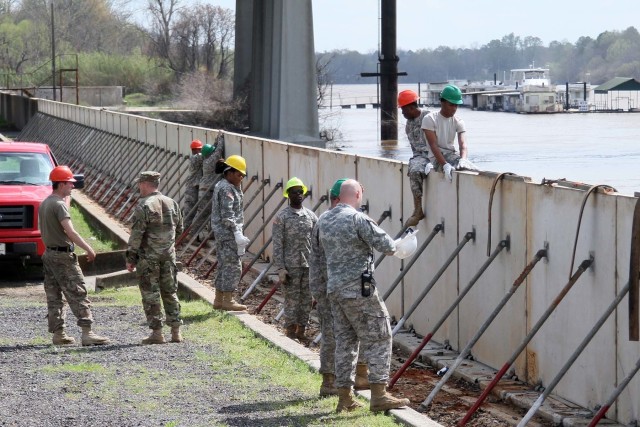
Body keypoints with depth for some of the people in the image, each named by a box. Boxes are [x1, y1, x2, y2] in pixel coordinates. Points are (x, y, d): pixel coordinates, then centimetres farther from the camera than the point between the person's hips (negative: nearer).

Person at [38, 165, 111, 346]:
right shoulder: (59, 205, -16)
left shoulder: (44, 204, 13)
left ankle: (58, 334, 12)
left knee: (54, 297, 10)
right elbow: (70, 231, -23)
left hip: (48, 253, 9)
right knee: (78, 294, -9)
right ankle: (87, 333, -14)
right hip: (63, 255, -9)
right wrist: (89, 249, -19)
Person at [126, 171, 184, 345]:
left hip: (148, 257, -6)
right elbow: (179, 229, 14)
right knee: (170, 292, 13)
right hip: (169, 255, 6)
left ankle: (157, 333, 0)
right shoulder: (172, 203, 6)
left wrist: (130, 258, -10)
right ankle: (176, 332, 12)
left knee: (151, 294, 1)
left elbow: (136, 234, -15)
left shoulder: (143, 206, -13)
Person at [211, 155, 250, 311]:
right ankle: (228, 301, -4)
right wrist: (237, 233, -23)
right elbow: (227, 216, -22)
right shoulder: (226, 189, -16)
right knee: (233, 266, -6)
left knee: (224, 266, 14)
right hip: (228, 234, -11)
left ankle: (219, 300, 19)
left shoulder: (225, 186, 16)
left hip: (222, 234, 11)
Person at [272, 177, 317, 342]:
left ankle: (301, 332, 17)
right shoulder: (282, 217, -4)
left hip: (309, 266, 4)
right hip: (291, 266, -4)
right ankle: (290, 333, 9)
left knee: (307, 301, 7)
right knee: (292, 301, 0)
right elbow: (277, 245, -7)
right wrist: (280, 269, -12)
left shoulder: (311, 216, 8)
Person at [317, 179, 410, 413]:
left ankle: (345, 398, 13)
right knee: (378, 340, -1)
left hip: (334, 288, 7)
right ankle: (379, 395, -5)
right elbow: (387, 246, -14)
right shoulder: (358, 219, -14)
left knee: (344, 341, 12)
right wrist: (393, 246, 11)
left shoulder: (323, 220, 8)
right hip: (359, 290, -7)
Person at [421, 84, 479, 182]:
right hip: (437, 157, -5)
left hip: (452, 154, 5)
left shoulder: (458, 121, 5)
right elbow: (433, 145, -17)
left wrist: (463, 159, -33)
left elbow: (462, 143, -10)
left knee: (475, 171, -21)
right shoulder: (429, 119, -8)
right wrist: (445, 165, -30)